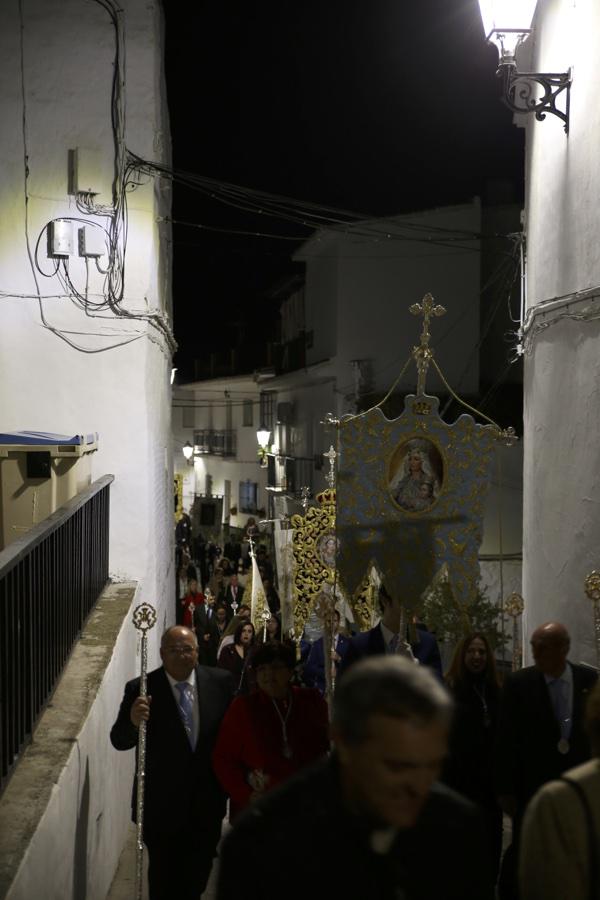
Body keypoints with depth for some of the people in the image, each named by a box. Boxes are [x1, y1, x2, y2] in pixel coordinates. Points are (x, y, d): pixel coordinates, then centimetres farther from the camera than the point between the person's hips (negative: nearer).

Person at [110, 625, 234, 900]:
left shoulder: (220, 682, -6)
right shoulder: (141, 689, -14)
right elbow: (119, 741, -15)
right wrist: (132, 721, -36)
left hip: (207, 800, 3)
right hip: (162, 803, -3)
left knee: (199, 871, 22)